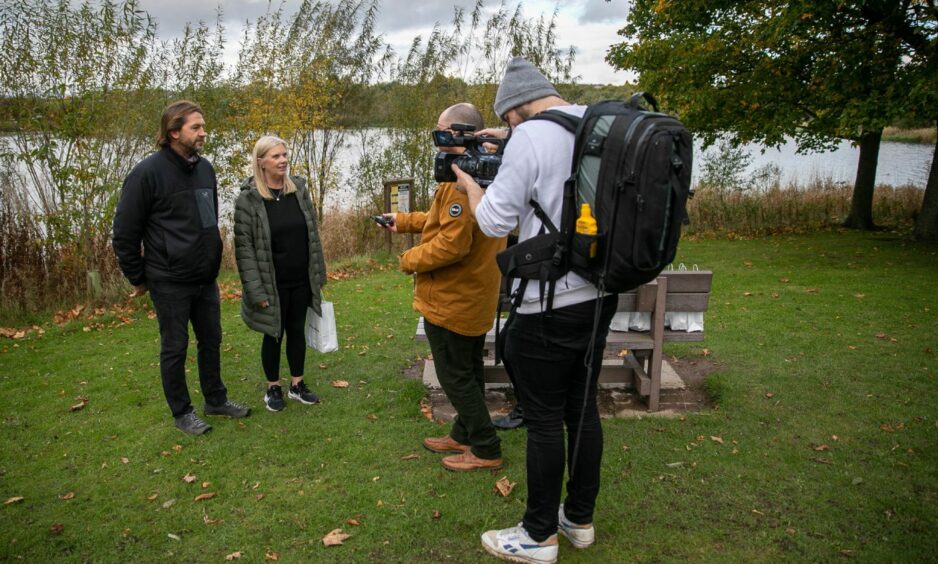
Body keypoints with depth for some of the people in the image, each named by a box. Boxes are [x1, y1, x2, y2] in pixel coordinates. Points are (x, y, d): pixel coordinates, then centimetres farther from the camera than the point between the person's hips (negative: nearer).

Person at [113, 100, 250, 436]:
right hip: (170, 282, -6)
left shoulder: (205, 168, 7)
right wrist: (138, 278, -4)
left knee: (211, 340, 16)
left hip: (206, 279, 7)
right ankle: (181, 412, 23)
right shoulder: (148, 173, -15)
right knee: (174, 348, 7)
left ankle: (216, 399, 33)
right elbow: (124, 233, -10)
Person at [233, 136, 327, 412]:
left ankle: (297, 384, 30)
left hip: (301, 281, 4)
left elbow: (313, 234, 9)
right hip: (272, 284, -4)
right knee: (274, 335, 9)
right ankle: (273, 388, 27)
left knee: (297, 331, 14)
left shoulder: (299, 188, 3)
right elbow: (244, 247, -12)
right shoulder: (248, 198, -12)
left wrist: (318, 273, 7)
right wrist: (256, 290, -16)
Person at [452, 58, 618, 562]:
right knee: (583, 409, 17)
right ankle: (580, 519, 32)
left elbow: (494, 221, -11)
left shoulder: (531, 137, -15)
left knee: (544, 420, 4)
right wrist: (507, 159, 13)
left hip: (551, 305, -8)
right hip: (598, 295, 8)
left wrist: (469, 184, 6)